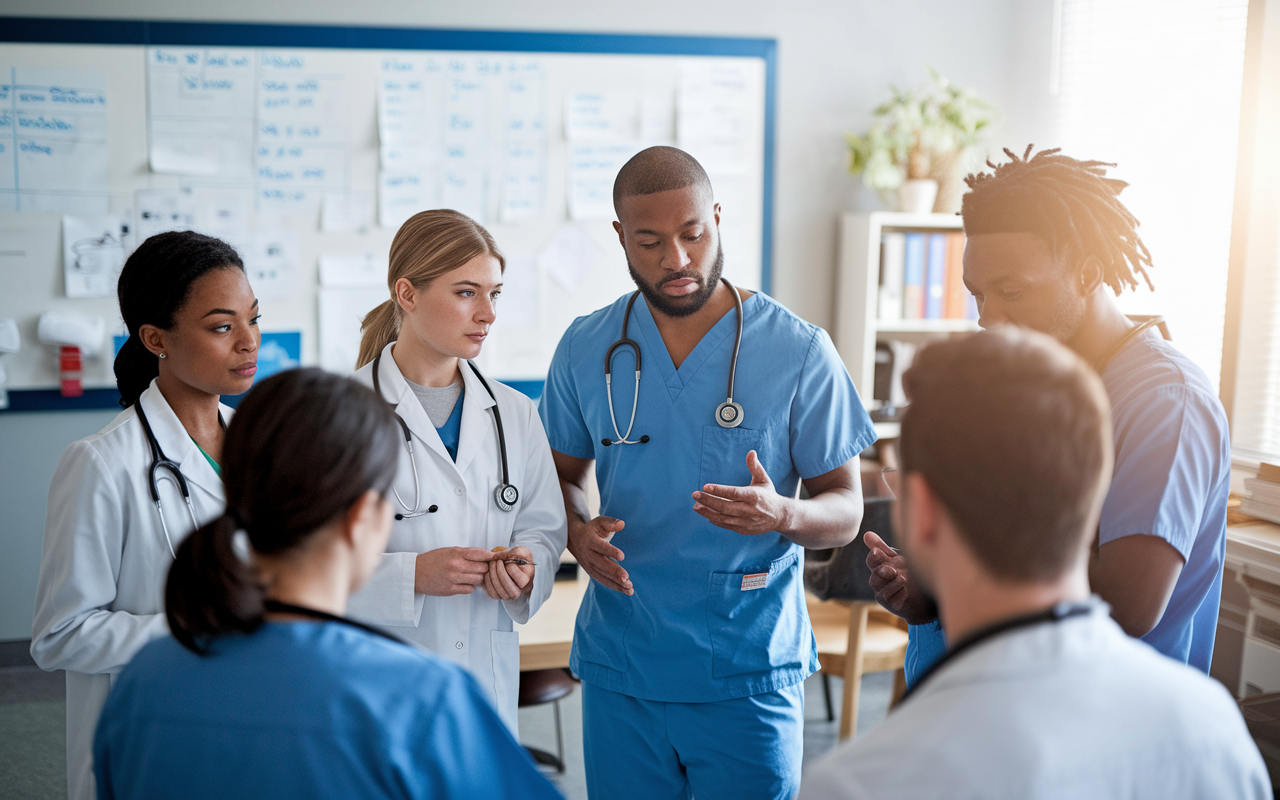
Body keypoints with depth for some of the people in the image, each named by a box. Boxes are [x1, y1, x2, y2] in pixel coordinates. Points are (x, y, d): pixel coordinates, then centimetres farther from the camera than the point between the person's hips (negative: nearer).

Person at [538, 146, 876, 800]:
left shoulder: (798, 351, -8)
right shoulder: (585, 348, 1)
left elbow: (846, 508, -3)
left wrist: (783, 514, -25)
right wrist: (578, 532, -9)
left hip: (749, 674, -2)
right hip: (619, 670, 3)